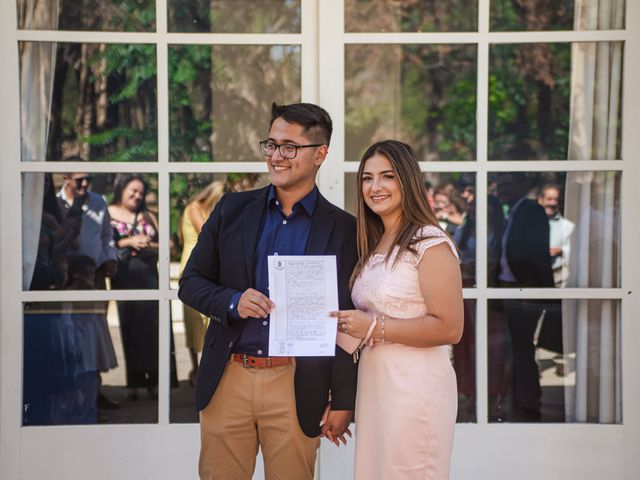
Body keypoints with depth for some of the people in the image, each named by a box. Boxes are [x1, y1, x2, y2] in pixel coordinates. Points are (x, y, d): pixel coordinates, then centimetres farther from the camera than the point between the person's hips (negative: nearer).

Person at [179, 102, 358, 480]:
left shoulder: (342, 229, 0)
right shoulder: (233, 209, 7)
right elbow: (191, 283, 10)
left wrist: (343, 402, -1)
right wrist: (232, 301, -11)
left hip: (296, 387, -2)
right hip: (227, 380, 2)